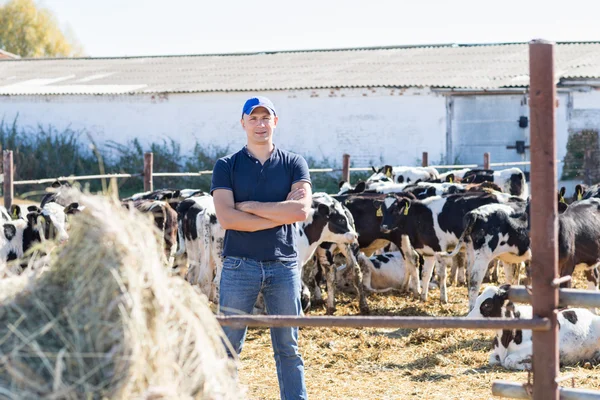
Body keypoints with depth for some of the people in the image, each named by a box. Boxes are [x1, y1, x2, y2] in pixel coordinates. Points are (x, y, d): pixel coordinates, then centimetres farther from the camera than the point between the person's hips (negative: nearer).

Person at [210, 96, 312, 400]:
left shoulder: (294, 164, 6)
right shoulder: (227, 166, 3)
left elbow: (302, 210, -10)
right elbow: (226, 218, -10)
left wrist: (250, 206, -9)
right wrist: (281, 213, -9)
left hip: (283, 265, 1)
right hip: (239, 264, -1)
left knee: (288, 348, 6)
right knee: (228, 346, 2)